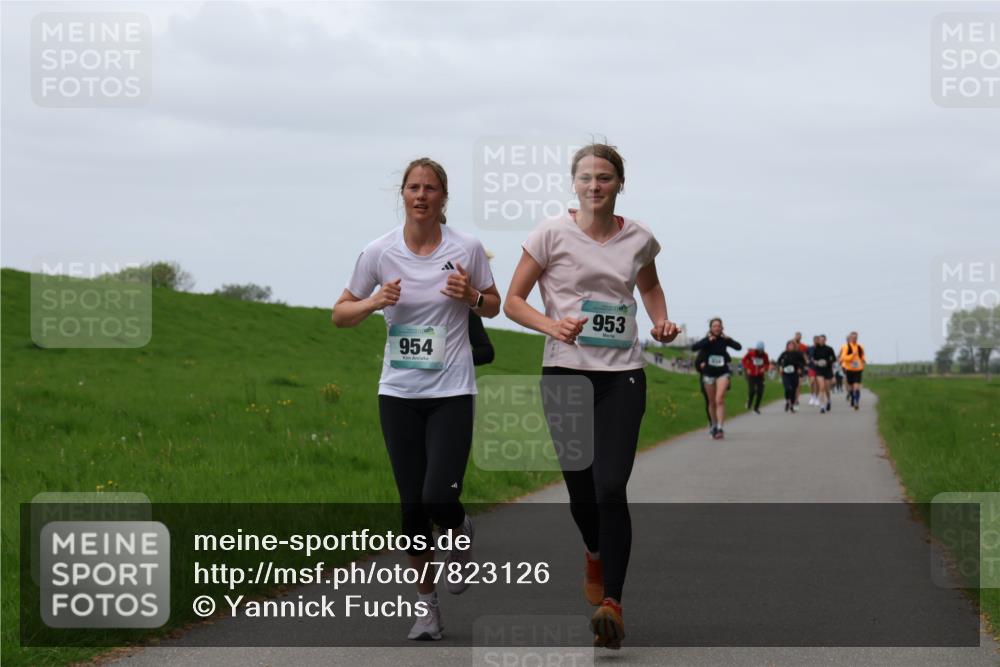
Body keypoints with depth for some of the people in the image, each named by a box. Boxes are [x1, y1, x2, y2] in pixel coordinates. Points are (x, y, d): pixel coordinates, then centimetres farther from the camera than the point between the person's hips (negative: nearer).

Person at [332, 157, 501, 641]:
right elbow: (340, 314, 7)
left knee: (439, 499, -15)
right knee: (412, 505, 3)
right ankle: (427, 604, 19)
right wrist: (374, 302, -14)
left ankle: (461, 531, 23)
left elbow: (493, 307, 10)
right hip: (399, 394, 2)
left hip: (452, 392, -2)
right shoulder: (379, 252, -2)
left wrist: (471, 296, -13)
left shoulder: (466, 249, -4)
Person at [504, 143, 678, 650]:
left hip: (622, 375, 0)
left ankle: (611, 604, -16)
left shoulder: (638, 238, 6)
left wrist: (661, 321, 7)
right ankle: (596, 555, 41)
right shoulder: (552, 233, -2)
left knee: (611, 488, -15)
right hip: (565, 371, 0)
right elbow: (513, 300, 1)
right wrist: (551, 325, -17)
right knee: (581, 491, 6)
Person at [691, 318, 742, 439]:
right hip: (709, 374, 2)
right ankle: (714, 426, 31)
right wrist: (708, 341, -29)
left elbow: (739, 347, -17)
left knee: (720, 400, -17)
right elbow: (694, 347, -20)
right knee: (712, 402, 12)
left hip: (722, 373, -2)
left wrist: (728, 339, -32)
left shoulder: (724, 340, -4)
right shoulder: (707, 340, -4)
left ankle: (719, 428, -21)